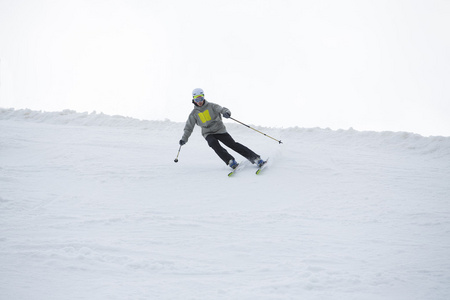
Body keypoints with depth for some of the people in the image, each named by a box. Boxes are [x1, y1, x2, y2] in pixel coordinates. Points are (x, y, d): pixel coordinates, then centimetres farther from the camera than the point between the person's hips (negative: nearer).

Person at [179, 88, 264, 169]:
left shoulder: (211, 106, -4)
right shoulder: (194, 114, 2)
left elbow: (222, 109, -19)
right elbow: (189, 127, 9)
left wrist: (226, 112, -43)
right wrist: (184, 139, -3)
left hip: (220, 130, -1)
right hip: (208, 133, 1)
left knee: (233, 144, -14)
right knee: (214, 143, -32)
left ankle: (255, 158, -14)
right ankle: (230, 161, -35)